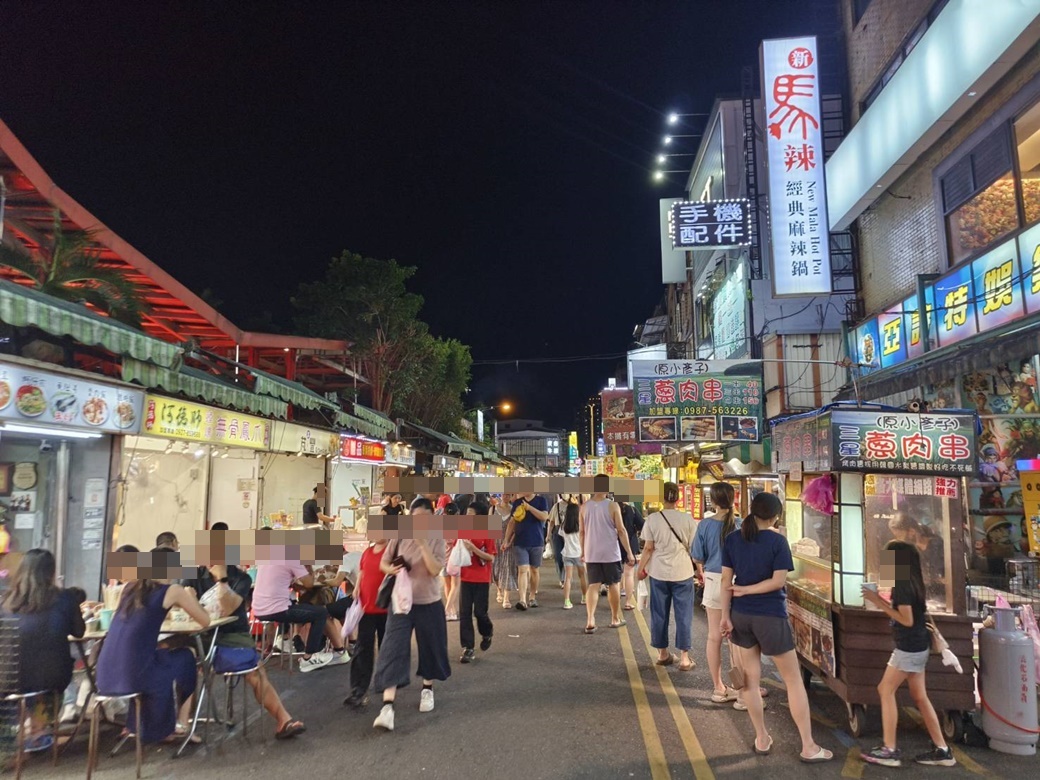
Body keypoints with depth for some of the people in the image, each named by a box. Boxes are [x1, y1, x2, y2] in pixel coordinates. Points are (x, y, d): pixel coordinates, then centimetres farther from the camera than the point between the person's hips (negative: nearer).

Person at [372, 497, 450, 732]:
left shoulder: (437, 540, -7)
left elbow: (435, 569, -19)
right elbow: (383, 563, 6)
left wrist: (423, 544, -25)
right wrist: (391, 569, -16)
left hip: (429, 603, 0)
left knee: (430, 648, 13)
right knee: (393, 649, -9)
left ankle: (427, 689, 39)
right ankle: (387, 706, -9)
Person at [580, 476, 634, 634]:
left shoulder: (584, 506, 1)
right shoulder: (612, 506, -9)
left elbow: (581, 531, 6)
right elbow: (621, 530, -9)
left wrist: (583, 552, 16)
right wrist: (629, 552, -3)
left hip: (591, 554, 3)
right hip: (610, 553, -3)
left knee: (593, 586, 5)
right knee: (613, 585, 12)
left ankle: (590, 621, -8)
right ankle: (615, 619, 22)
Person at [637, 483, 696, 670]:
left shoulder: (652, 519, -5)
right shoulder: (688, 519, -6)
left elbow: (649, 548, -5)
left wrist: (641, 568, 8)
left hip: (658, 573, 1)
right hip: (682, 573, -1)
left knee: (659, 614, 12)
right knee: (683, 615, 7)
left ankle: (662, 654, 23)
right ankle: (684, 658, 10)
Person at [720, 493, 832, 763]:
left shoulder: (732, 539, -1)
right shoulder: (777, 541, -11)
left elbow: (726, 580, -2)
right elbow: (778, 581, -17)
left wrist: (725, 616, 0)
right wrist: (747, 590, -8)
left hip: (741, 615, 4)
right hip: (770, 617, -4)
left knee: (751, 678, 13)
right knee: (793, 680, 9)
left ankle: (762, 739, 24)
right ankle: (808, 747, 16)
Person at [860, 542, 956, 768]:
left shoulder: (901, 585, -19)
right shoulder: (912, 582, 9)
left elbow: (907, 620, -21)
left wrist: (879, 603, -17)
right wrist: (880, 601, 9)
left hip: (909, 648, -9)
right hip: (918, 647, 9)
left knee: (886, 690, -2)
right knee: (919, 697, 14)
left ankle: (890, 750, 0)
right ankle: (942, 750, 20)